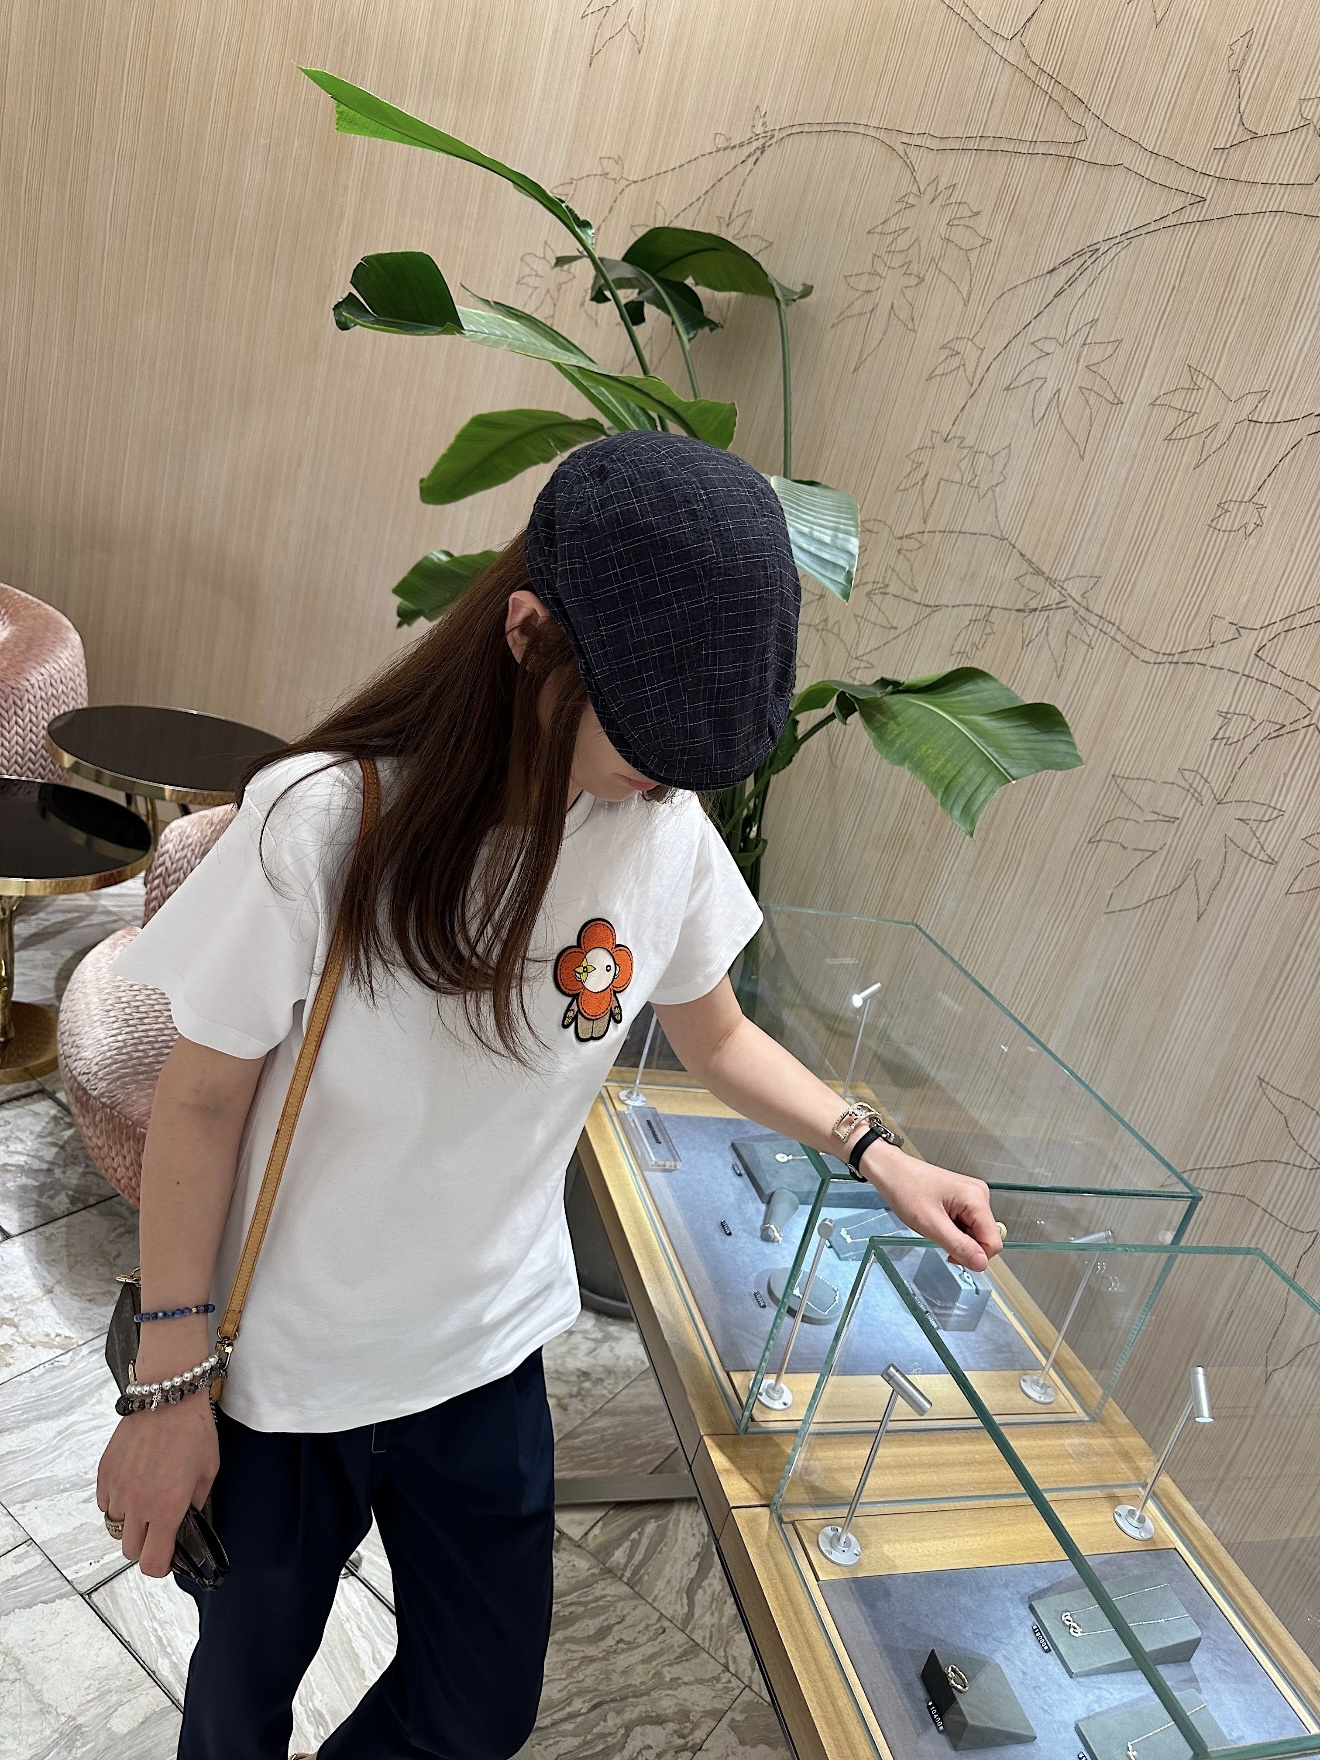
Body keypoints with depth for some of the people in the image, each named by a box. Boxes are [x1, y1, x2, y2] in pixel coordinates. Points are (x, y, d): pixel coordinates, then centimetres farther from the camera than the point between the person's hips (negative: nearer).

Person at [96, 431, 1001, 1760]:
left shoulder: (666, 835, -13)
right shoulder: (327, 820, -25)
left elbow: (716, 1037, 6)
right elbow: (202, 1101, -15)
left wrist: (877, 1156, -4)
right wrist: (167, 1390, -9)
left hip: (487, 1353, 3)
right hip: (280, 1369, -3)